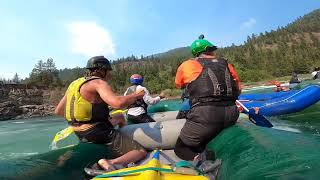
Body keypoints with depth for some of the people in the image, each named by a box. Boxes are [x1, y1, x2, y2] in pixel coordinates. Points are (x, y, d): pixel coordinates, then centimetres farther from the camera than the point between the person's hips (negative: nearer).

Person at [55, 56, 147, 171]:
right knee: (141, 152, -9)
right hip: (100, 134, -9)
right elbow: (117, 103, -32)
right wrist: (138, 95, -15)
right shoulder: (98, 83, -14)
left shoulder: (75, 83, 12)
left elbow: (58, 111, 15)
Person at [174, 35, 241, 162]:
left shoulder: (187, 65, 6)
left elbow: (179, 85, 24)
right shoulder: (226, 64, 15)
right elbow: (238, 89, 21)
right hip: (231, 115, 5)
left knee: (179, 148, 16)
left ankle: (199, 158, -12)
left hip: (204, 115, -5)